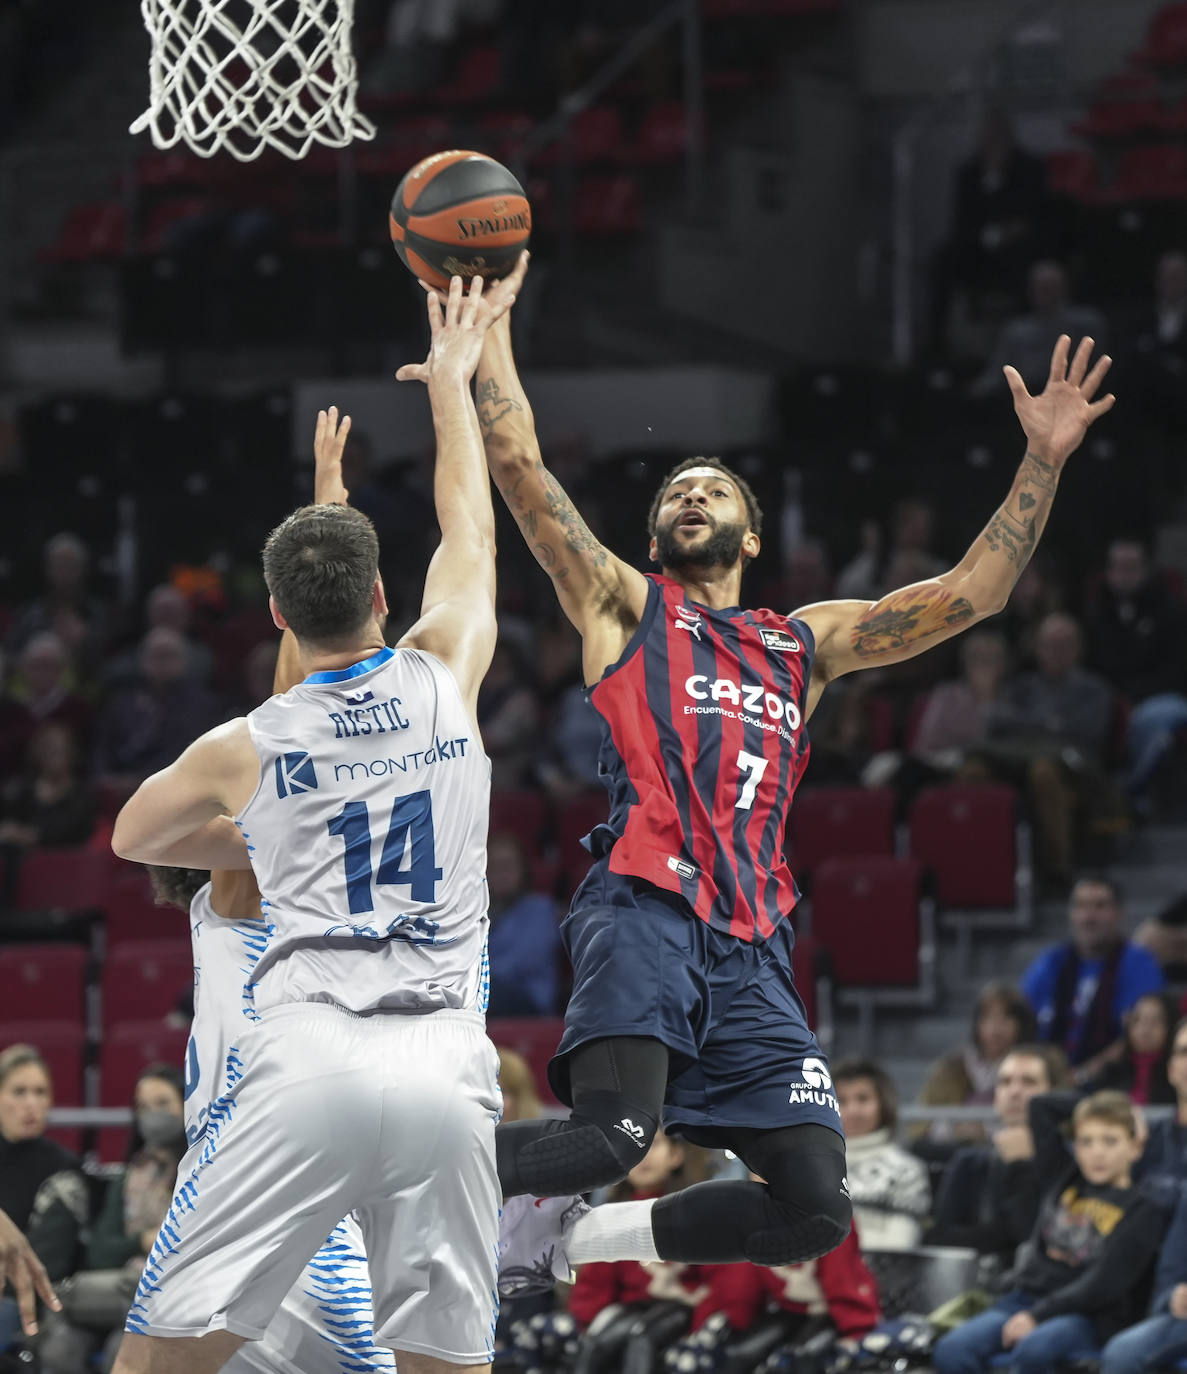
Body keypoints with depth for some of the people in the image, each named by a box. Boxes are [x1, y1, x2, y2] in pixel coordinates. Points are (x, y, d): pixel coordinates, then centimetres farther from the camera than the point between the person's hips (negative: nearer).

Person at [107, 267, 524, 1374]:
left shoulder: (239, 750, 9)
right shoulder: (445, 680, 11)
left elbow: (131, 838, 32)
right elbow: (468, 529, 31)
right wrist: (452, 380, 45)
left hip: (304, 1064, -2)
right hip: (446, 1066, 2)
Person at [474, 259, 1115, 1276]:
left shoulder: (801, 645, 28)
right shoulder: (624, 607, 17)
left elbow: (969, 594, 25)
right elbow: (517, 464, 8)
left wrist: (1043, 461, 18)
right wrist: (490, 318, 8)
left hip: (753, 950, 5)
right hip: (646, 913, -5)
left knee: (816, 1211, -5)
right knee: (614, 1134, -30)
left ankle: (574, 1236, 13)